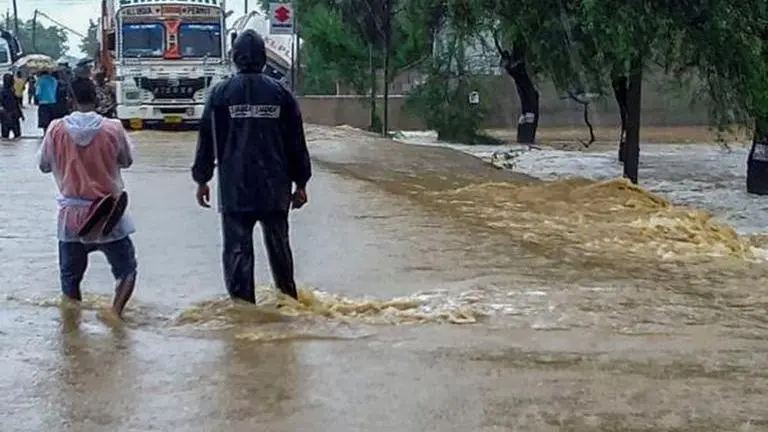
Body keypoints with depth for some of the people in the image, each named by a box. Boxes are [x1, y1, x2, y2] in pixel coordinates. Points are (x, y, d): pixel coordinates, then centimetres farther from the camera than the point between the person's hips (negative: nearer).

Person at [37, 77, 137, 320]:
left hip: (71, 215, 1)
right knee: (126, 270, 10)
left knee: (70, 276, 17)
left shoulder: (56, 130, -8)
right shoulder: (113, 129, -11)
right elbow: (126, 162, 6)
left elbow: (44, 166, 6)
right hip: (108, 214, -1)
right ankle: (115, 312, -11)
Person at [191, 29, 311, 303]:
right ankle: (288, 300, 25)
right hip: (275, 189, 2)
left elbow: (207, 140, 3)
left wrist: (201, 179, 13)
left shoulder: (221, 93, -1)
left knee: (237, 250, 0)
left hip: (235, 190, -2)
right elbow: (296, 143, 6)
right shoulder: (280, 93, 3)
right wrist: (300, 183, 14)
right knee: (279, 247, 16)